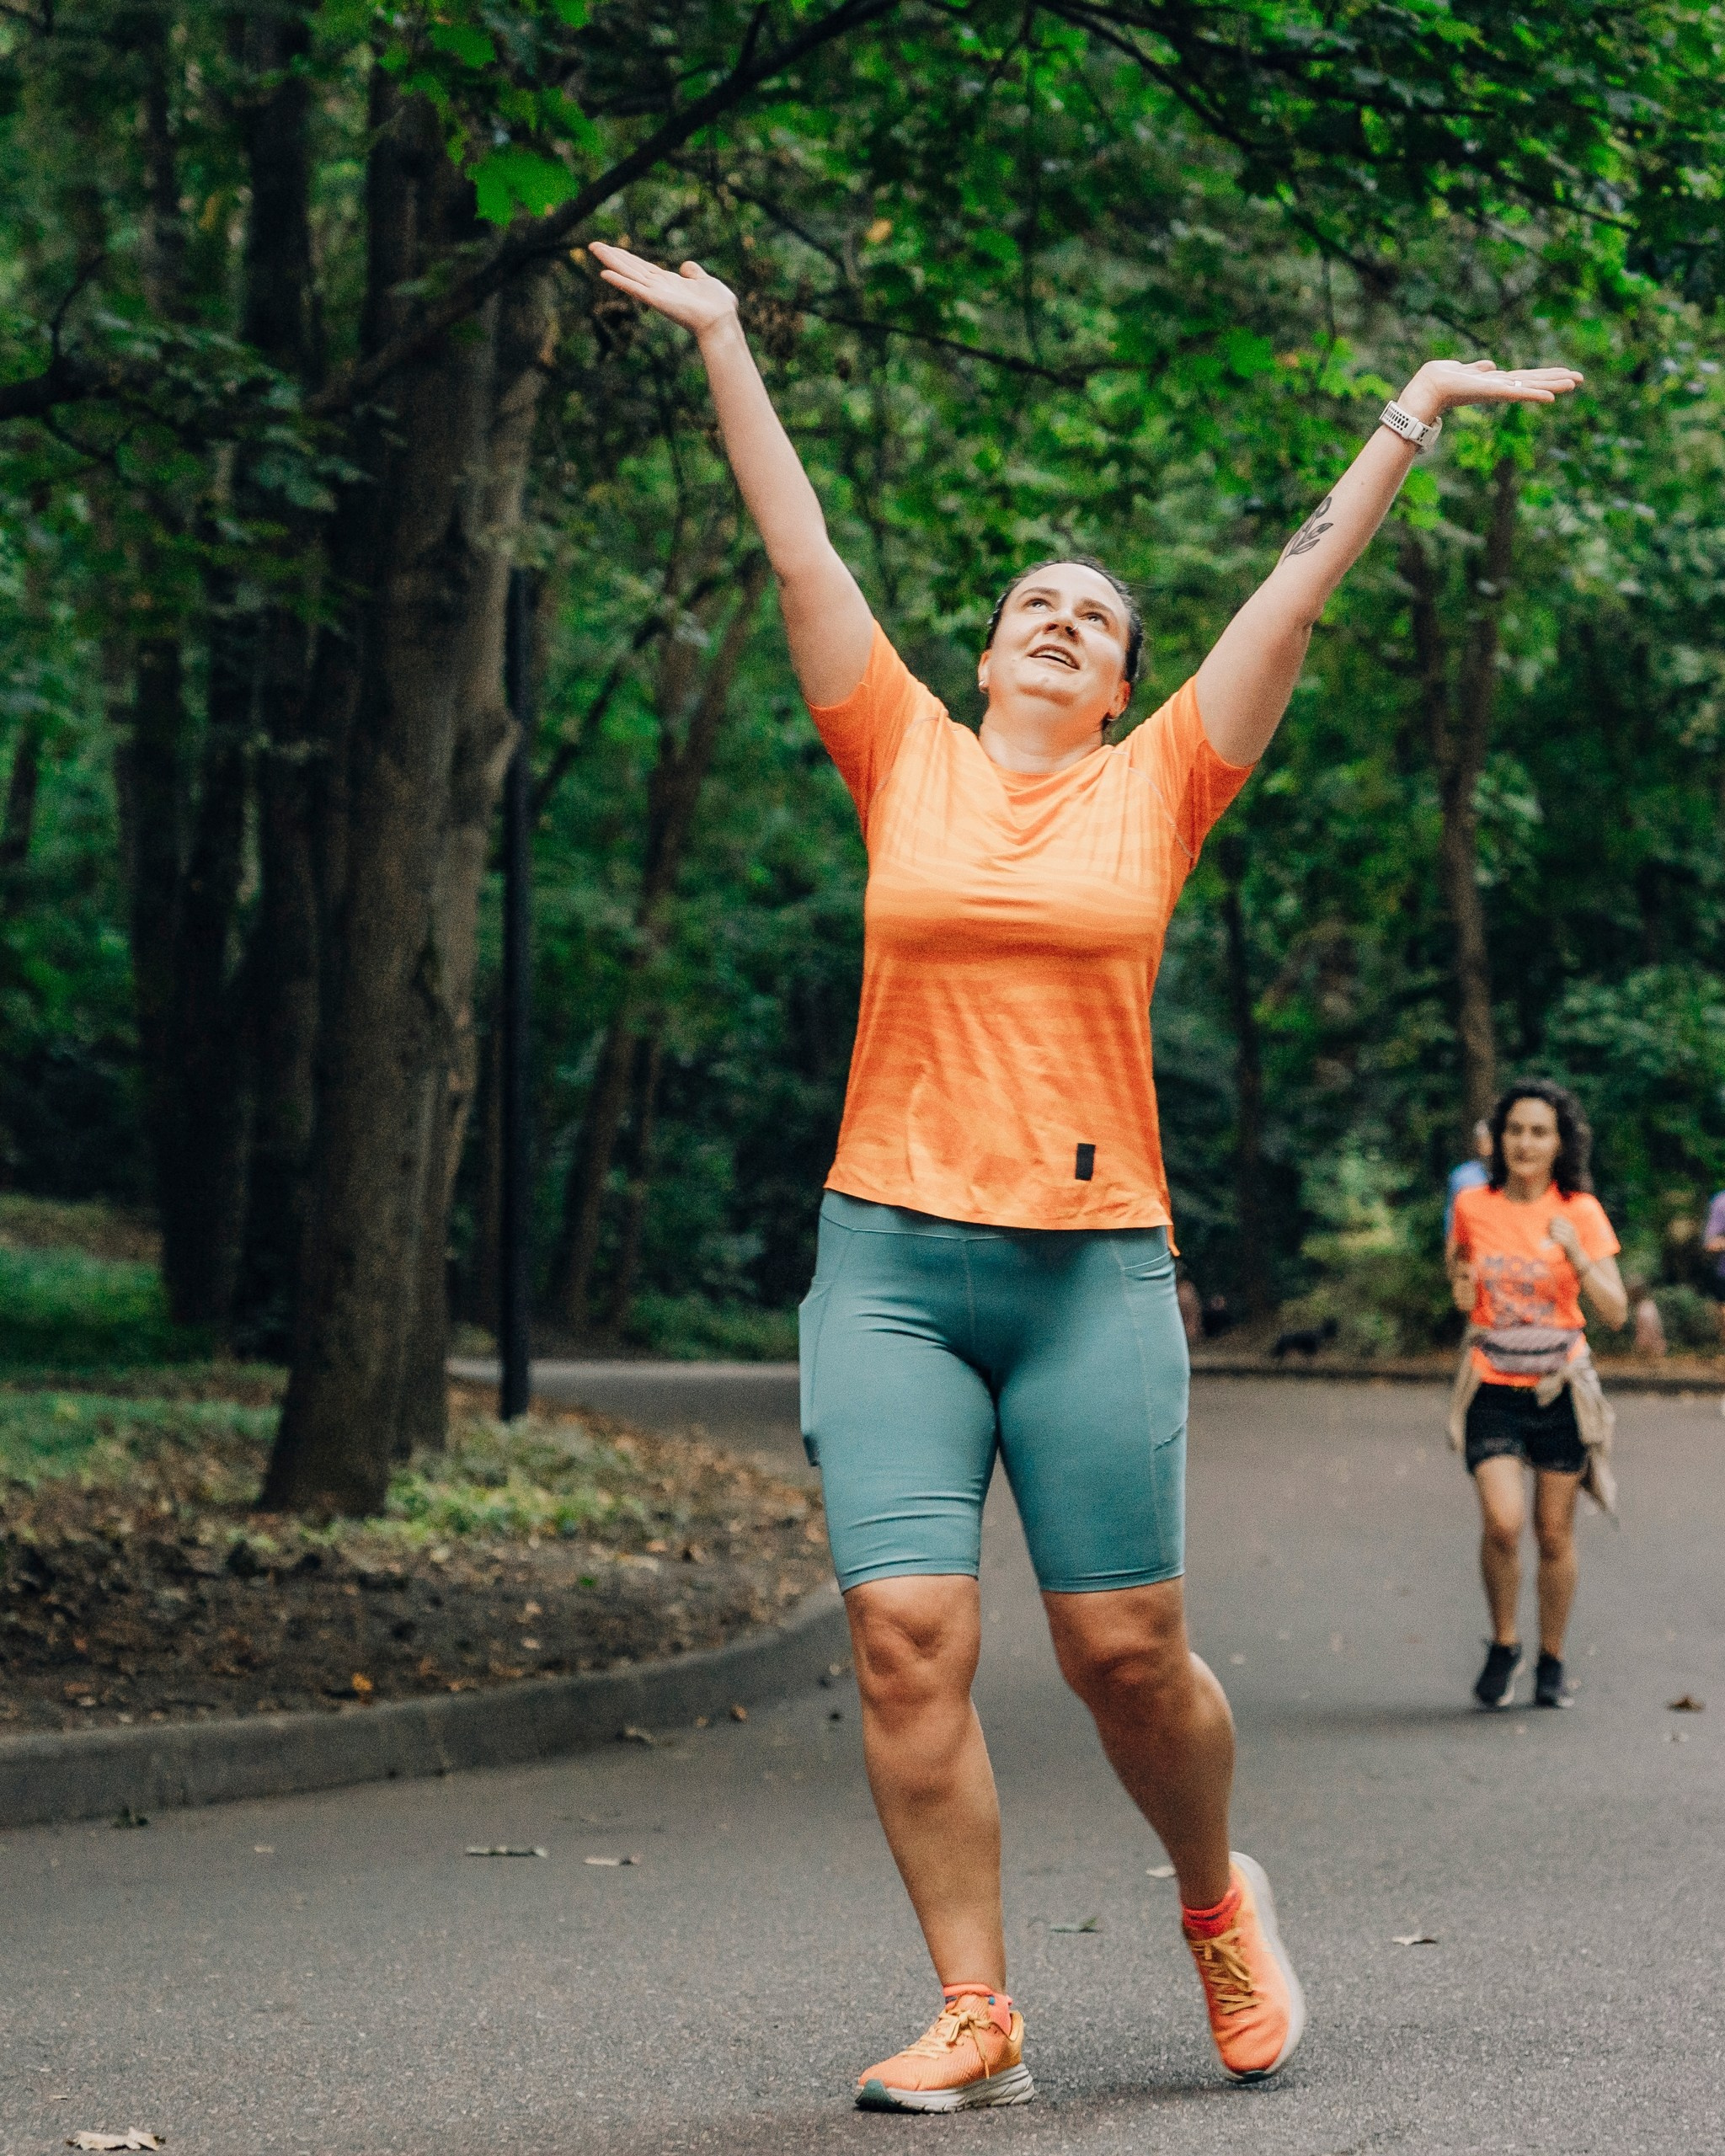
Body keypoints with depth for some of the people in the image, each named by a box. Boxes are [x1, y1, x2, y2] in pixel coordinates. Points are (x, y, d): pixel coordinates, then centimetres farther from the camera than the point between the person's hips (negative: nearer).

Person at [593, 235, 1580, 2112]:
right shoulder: (906, 760, 10)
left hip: (1094, 1269, 0)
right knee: (906, 1639, -9)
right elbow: (799, 551, 11)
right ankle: (975, 2016, -1)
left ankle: (1217, 1904, 28)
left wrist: (1419, 407, 11)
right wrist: (722, 342, 11)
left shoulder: (1158, 785, 9)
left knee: (1125, 1649, 0)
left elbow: (1301, 581, 10)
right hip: (889, 1265, 0)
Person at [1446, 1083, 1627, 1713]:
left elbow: (1616, 1311, -7)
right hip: (1493, 1386, 0)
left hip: (1559, 1387, 0)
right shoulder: (1473, 1206, -1)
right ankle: (1503, 1643, 6)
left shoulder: (1580, 1212, -3)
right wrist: (1461, 1291, -3)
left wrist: (1574, 1249, -20)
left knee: (1555, 1534, 6)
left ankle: (1552, 1663, 23)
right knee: (1502, 1520, -17)